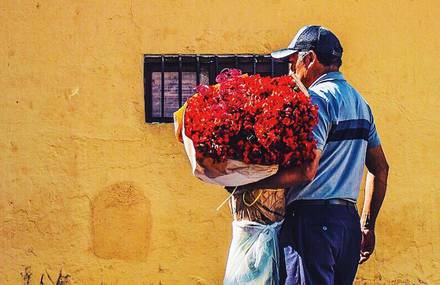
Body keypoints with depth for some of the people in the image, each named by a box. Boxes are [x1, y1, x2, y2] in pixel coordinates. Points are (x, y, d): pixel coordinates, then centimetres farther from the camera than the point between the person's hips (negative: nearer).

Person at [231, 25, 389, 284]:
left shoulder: (318, 98, -9)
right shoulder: (360, 102, 19)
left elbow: (306, 171, -20)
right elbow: (381, 169, 21)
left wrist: (249, 183, -13)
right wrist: (368, 224, 25)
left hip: (313, 219, -9)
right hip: (349, 219, 9)